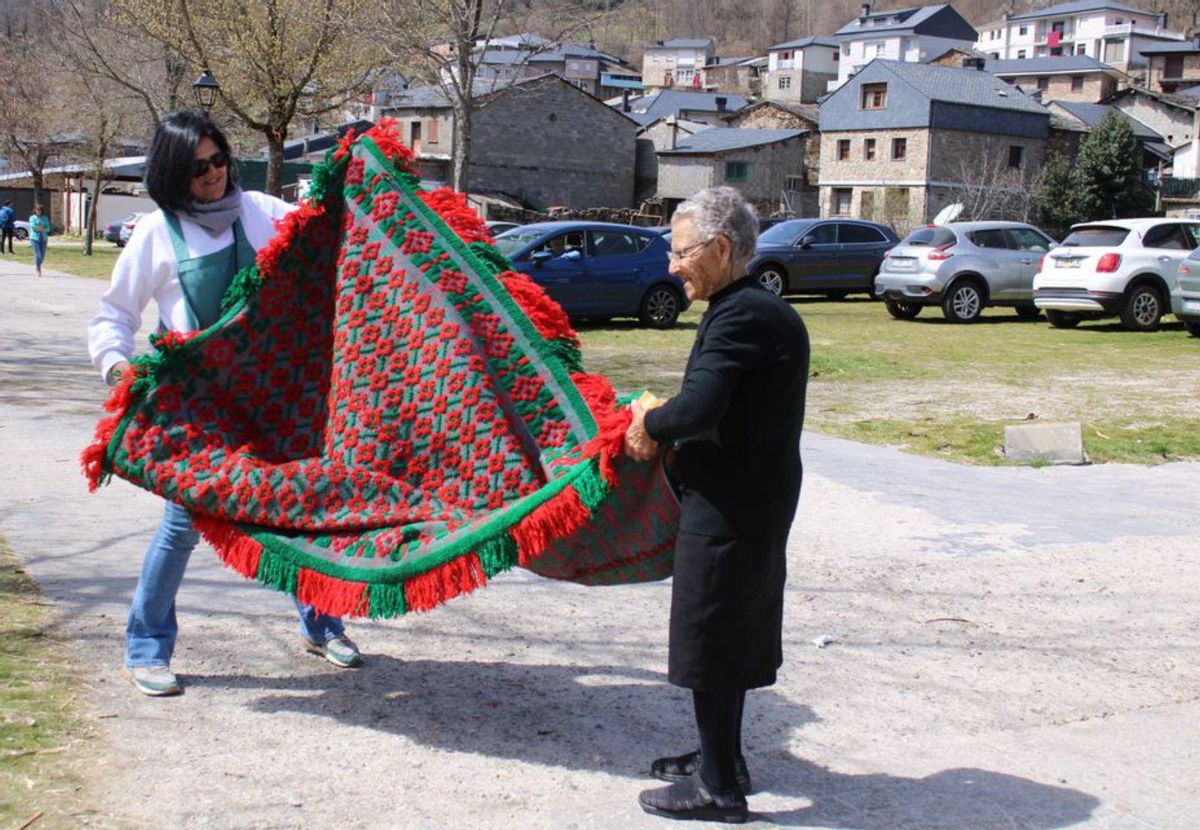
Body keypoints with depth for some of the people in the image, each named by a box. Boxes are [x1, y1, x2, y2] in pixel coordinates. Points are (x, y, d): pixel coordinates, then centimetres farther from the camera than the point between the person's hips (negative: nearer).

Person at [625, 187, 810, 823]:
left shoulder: (742, 317, -20)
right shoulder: (759, 310, 12)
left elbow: (698, 410, -30)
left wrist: (650, 424, -11)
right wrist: (660, 432, 6)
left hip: (729, 513, -10)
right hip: (754, 505, 10)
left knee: (711, 647, 2)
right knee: (730, 640, 21)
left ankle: (720, 788, 13)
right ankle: (720, 758, 35)